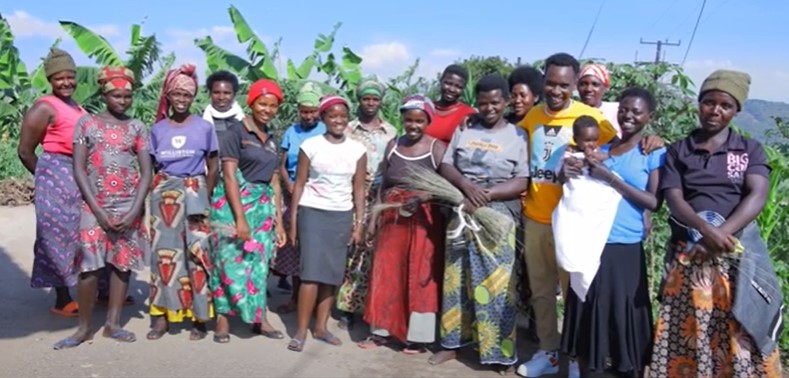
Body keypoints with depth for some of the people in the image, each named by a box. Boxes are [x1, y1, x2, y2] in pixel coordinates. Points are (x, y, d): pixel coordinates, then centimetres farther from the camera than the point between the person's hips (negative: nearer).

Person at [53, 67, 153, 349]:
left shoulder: (137, 127, 6)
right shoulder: (86, 123, 3)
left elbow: (146, 171, 2)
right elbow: (79, 170, -2)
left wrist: (135, 210, -10)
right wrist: (98, 210, -10)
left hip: (129, 206, 2)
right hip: (94, 206, -1)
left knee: (123, 263, 4)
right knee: (90, 266, -6)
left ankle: (112, 324, 14)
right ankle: (84, 327, 7)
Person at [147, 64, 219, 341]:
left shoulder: (205, 127, 0)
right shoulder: (157, 129, 6)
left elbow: (212, 167, 5)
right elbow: (152, 167, 12)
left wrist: (204, 198, -3)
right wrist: (159, 193, 0)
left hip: (194, 194, -2)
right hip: (164, 195, 2)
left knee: (197, 253, -3)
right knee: (163, 252, 2)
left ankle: (199, 317, 4)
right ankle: (161, 315, 8)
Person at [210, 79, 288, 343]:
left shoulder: (271, 140, 13)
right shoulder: (236, 131, -6)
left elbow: (274, 182, 14)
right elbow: (229, 176, -13)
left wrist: (279, 221, 9)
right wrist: (240, 218, -19)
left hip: (263, 207, 6)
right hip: (233, 205, -6)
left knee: (259, 263, 9)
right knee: (230, 261, -3)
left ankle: (258, 318, 16)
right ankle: (223, 319, 8)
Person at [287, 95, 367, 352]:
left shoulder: (357, 150, 3)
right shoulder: (310, 146, -3)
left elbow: (359, 190, 6)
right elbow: (299, 184, 0)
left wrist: (359, 223, 2)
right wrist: (292, 221, -2)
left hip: (342, 216, 3)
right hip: (312, 212, -3)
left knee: (332, 274, 5)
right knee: (312, 273, -9)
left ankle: (321, 327, 15)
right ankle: (301, 330, -1)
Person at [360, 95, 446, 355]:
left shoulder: (437, 148, -4)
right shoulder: (393, 146, 10)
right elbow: (383, 185, 13)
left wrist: (423, 197, -27)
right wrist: (374, 218, 9)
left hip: (423, 220, -4)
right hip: (393, 218, 4)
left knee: (420, 277, 1)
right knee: (387, 274, 7)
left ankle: (419, 337, 10)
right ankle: (381, 331, 17)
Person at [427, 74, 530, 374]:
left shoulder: (518, 136, -1)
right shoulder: (464, 130, 9)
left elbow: (521, 183, -7)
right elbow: (445, 167, 4)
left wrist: (487, 195, -18)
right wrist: (467, 186, -15)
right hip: (461, 213, 4)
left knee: (496, 284, -3)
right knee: (457, 279, 10)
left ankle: (501, 352, 7)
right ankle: (453, 342, 23)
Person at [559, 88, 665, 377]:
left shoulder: (654, 153, -1)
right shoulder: (601, 149, 13)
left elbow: (655, 203, -10)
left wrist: (611, 178, -16)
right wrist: (567, 174, -6)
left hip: (626, 247, -4)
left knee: (625, 314, 1)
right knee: (589, 310, 9)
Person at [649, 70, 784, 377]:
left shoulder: (750, 150, 8)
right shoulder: (678, 151, 8)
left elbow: (757, 197, -7)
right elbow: (674, 201, -4)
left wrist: (721, 233, -21)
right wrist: (706, 230, -23)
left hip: (737, 255, 0)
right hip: (688, 254, 0)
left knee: (740, 336, -1)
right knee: (686, 332, 2)